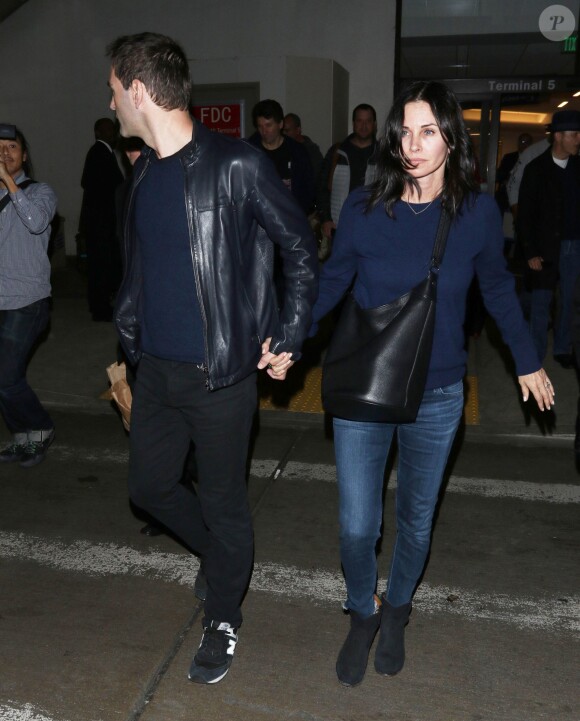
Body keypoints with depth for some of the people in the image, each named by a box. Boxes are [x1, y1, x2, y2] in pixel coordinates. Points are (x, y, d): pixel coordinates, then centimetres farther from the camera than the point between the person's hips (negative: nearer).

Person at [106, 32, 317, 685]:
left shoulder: (236, 165, -14)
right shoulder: (145, 170, 8)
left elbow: (301, 251, -7)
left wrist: (288, 340, -9)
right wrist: (129, 346, 14)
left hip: (220, 374, -7)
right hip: (155, 368, 7)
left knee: (223, 503, 9)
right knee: (149, 486, 18)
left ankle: (222, 619, 33)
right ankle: (224, 553, 45)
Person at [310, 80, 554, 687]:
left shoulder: (478, 212, -7)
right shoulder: (363, 208, -10)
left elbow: (497, 289, 7)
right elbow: (331, 281, 1)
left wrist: (527, 362, 14)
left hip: (436, 398, 1)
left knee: (415, 519, 17)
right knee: (356, 527, 2)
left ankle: (396, 610, 46)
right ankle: (363, 612, 34)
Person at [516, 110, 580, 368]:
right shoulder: (536, 169, -4)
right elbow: (525, 214, -5)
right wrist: (530, 253, -9)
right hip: (547, 248, -3)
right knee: (540, 302, 4)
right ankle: (536, 355, 14)